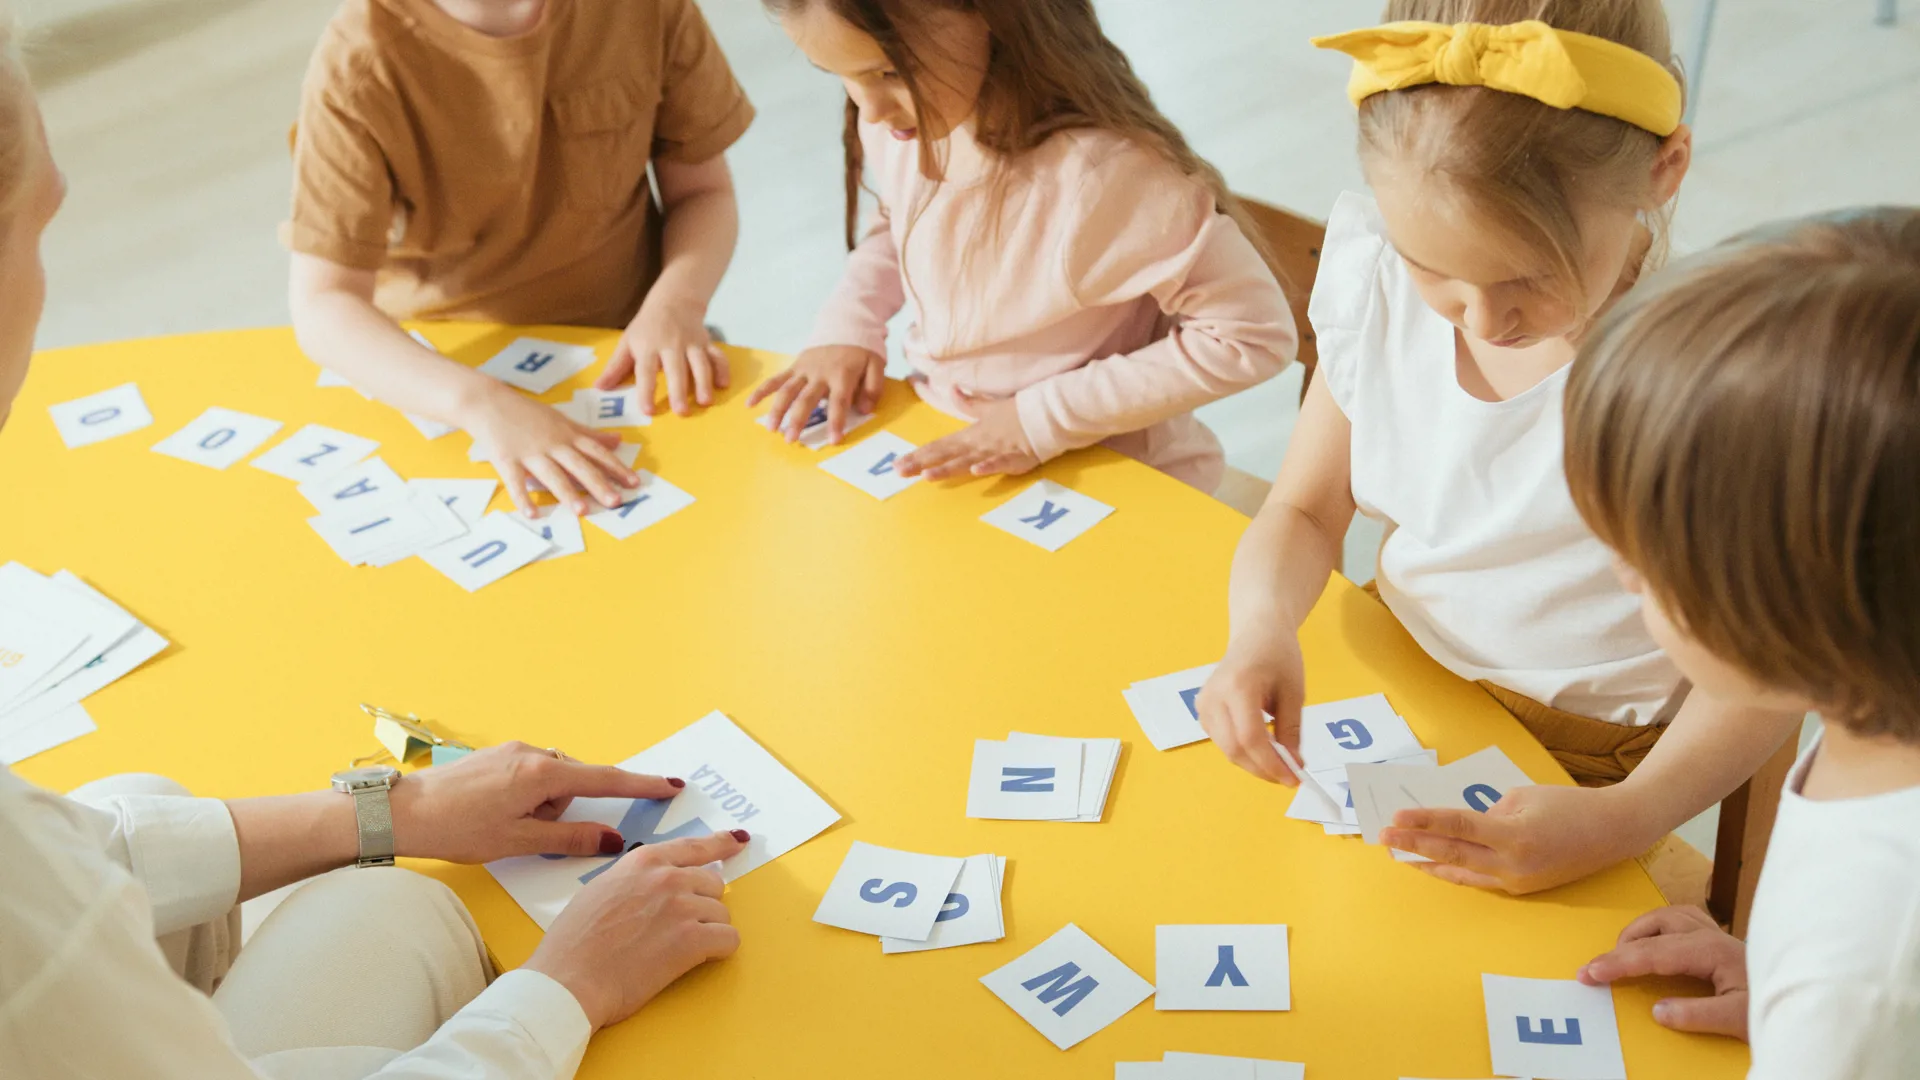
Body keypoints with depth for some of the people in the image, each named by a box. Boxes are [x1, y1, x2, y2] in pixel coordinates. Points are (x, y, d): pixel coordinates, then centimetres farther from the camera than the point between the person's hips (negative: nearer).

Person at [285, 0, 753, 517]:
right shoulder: (357, 65, -18)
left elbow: (704, 189, 2)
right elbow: (322, 308, -23)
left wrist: (677, 303, -20)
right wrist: (482, 404, -39)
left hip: (616, 354, 1)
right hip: (431, 370, -1)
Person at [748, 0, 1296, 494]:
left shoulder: (1101, 173, -32)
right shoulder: (898, 120, -9)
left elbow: (1254, 335, -25)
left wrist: (1045, 419, -25)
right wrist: (847, 326, -5)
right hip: (943, 446, 4)